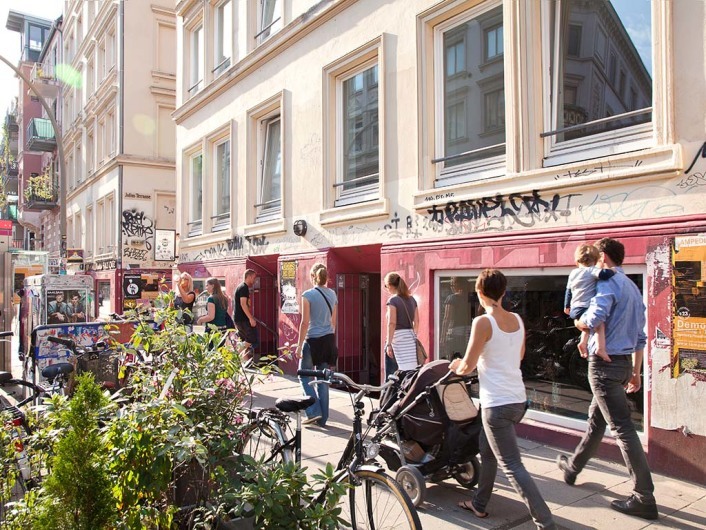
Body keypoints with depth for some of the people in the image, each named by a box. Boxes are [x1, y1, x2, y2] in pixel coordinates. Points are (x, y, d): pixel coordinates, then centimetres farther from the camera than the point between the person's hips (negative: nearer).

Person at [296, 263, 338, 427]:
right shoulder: (332, 294, 7)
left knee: (304, 376, 11)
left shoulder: (308, 295, -11)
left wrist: (299, 345, -6)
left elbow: (305, 322, -12)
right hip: (329, 340, 6)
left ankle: (314, 412, 3)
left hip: (313, 340, -5)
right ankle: (322, 418, 15)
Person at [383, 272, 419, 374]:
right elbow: (416, 322, 14)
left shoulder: (393, 300, -7)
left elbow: (392, 323, -13)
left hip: (398, 336, -6)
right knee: (413, 369, 5)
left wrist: (389, 344, -12)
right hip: (411, 337, 6)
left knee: (405, 369, -5)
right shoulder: (412, 299, 12)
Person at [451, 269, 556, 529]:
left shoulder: (483, 322, -16)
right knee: (487, 451, 23)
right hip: (518, 399, 8)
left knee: (512, 466, -1)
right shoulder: (517, 320, 6)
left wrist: (456, 367, 10)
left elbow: (467, 366, -11)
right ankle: (479, 504, 36)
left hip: (497, 404, -8)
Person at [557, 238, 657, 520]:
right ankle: (573, 467, 37)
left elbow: (594, 319, -28)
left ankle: (644, 498, -1)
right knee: (596, 418, 20)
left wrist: (579, 322, -5)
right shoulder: (633, 288, 17)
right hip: (624, 362, 10)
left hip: (605, 362, -10)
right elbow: (640, 335, 19)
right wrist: (636, 372, 23)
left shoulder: (608, 282, -12)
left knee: (622, 428, -6)